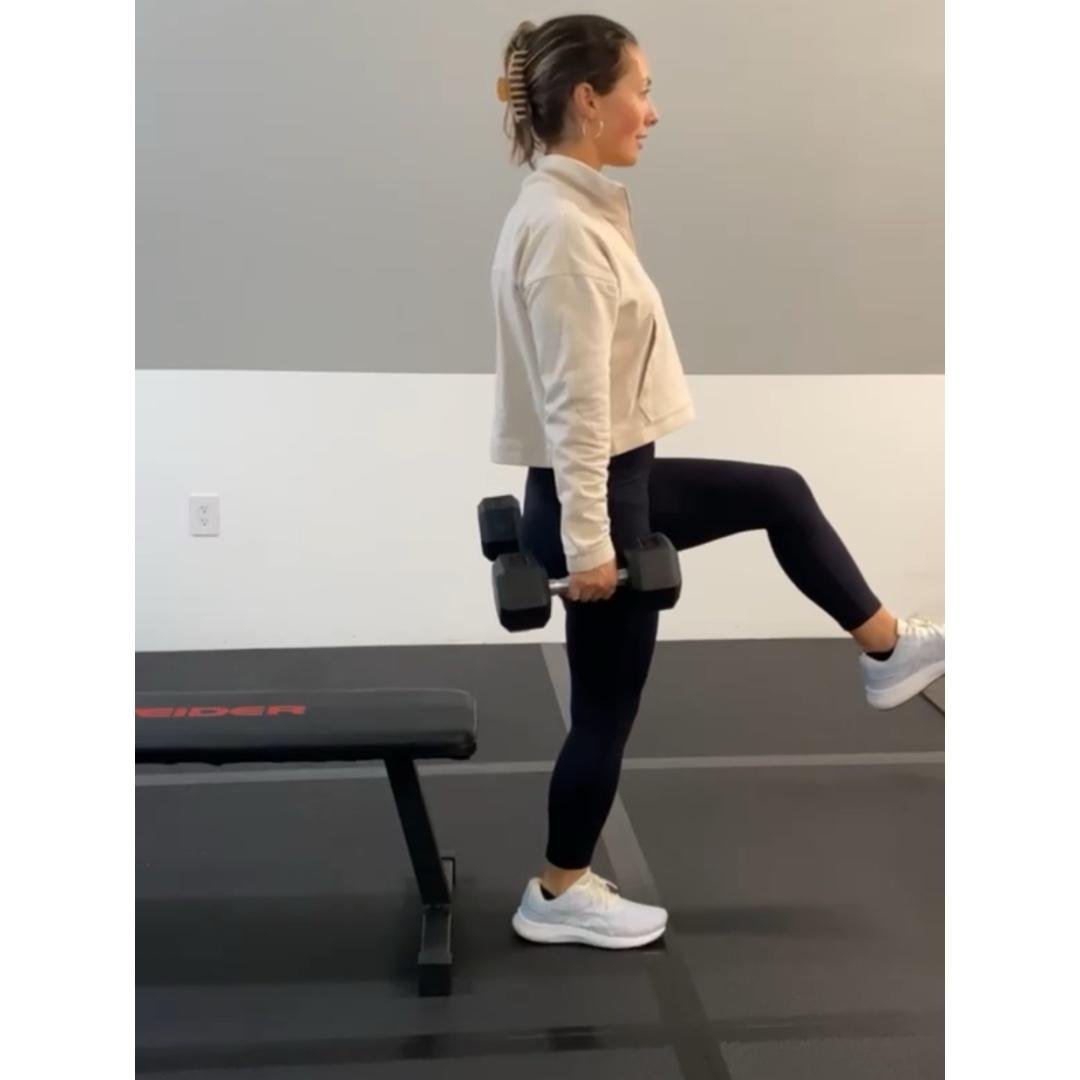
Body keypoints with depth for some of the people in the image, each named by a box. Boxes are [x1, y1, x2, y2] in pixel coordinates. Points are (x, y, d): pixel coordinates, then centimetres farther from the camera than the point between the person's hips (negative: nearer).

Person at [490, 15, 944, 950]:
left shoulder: (570, 209, 9)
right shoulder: (564, 227, -23)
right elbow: (575, 403, -25)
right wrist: (587, 541, -22)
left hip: (621, 478, 10)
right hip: (597, 493, -10)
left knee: (780, 494, 23)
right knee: (608, 707, 5)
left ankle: (890, 652, 39)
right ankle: (560, 896, 26)